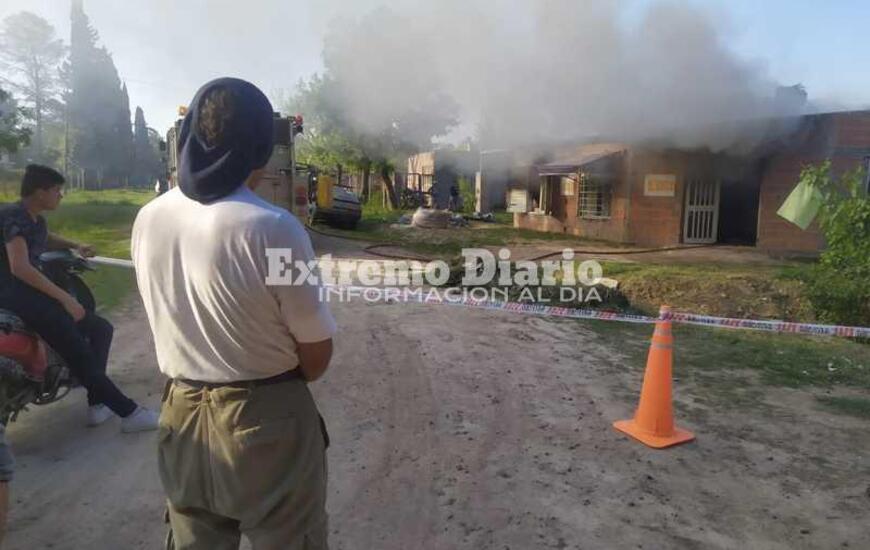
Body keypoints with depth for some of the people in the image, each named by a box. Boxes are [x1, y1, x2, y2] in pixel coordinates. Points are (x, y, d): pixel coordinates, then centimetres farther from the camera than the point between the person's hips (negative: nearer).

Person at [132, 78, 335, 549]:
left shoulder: (147, 220, -5)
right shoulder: (272, 227, -23)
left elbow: (173, 319, 9)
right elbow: (317, 355, -13)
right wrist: (279, 382, 3)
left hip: (181, 415, 5)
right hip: (267, 422, -5)